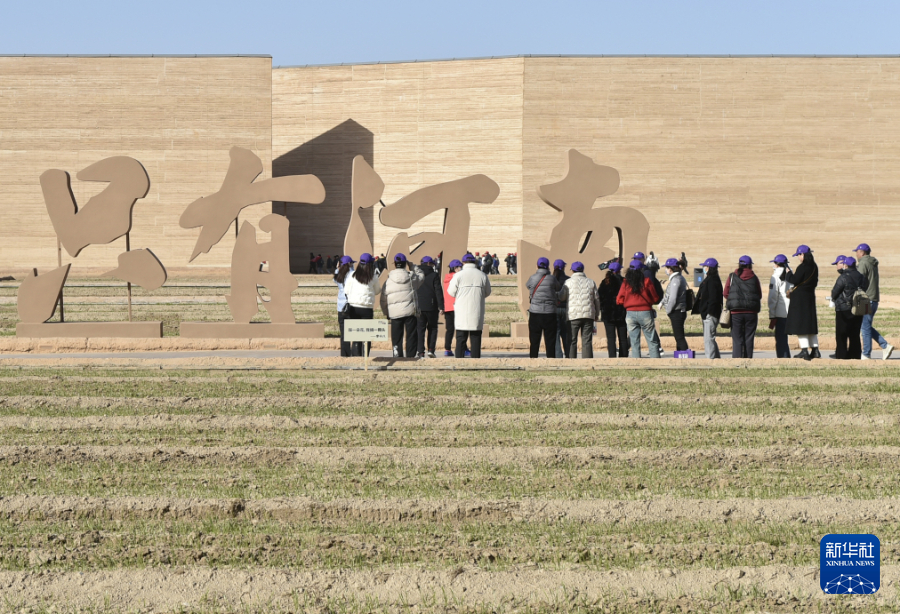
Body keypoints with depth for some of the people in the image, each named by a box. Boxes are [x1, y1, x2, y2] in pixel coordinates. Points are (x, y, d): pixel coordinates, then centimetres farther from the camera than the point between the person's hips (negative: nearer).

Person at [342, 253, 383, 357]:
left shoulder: (352, 275, -1)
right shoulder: (373, 277, -3)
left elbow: (346, 291, 4)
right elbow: (377, 290, 10)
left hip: (353, 307, 1)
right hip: (367, 308, -1)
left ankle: (356, 354, 2)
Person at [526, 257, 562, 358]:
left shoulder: (532, 278, -2)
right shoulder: (552, 279, -4)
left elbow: (527, 285, 18)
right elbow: (558, 288, 13)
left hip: (535, 313, 1)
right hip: (550, 313, -1)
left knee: (534, 342, 7)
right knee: (550, 342, 3)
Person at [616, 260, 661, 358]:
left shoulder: (625, 283, 0)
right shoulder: (646, 282, -5)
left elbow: (619, 300, 1)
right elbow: (655, 298, 1)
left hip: (630, 313, 2)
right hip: (645, 312, -2)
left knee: (634, 343, 7)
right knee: (653, 342, 3)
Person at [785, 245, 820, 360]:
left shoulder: (802, 267, -17)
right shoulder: (814, 267, 8)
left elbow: (794, 280, -18)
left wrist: (789, 272, 0)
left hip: (800, 299, -8)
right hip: (810, 297, 8)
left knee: (799, 324, -4)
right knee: (810, 323, 14)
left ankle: (805, 351, -9)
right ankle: (815, 350, 15)